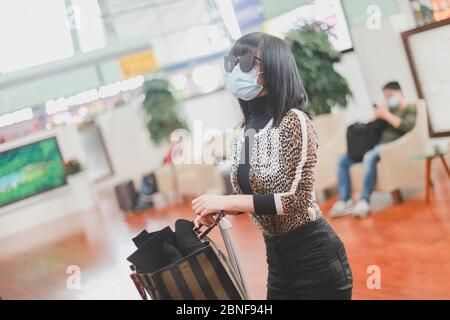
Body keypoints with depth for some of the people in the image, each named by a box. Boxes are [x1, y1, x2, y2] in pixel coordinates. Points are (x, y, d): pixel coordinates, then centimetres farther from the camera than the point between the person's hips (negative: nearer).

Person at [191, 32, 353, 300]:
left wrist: (226, 201, -22)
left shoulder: (294, 121, -17)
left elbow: (297, 199, -22)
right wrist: (217, 210, -4)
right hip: (276, 257, 7)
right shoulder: (241, 132, 6)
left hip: (315, 255, -7)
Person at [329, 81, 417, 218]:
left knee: (369, 157, -39)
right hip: (377, 144, 8)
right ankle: (345, 201, -16)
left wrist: (386, 115, -8)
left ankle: (364, 201, -37)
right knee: (342, 160, -6)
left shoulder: (410, 109, 10)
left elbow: (407, 126, -12)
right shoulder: (388, 109, 28)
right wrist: (377, 114, 6)